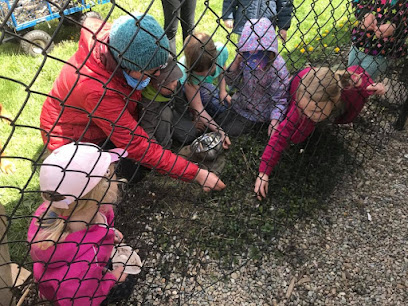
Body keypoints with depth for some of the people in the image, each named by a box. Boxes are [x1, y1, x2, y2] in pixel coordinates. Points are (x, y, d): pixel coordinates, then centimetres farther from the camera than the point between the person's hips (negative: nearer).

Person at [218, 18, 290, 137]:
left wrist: (275, 120, -34)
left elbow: (279, 98, -21)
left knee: (233, 130, -9)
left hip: (260, 111, -5)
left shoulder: (277, 67, -27)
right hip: (241, 103, 6)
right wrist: (236, 62, -21)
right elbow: (231, 82, -4)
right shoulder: (244, 60, -14)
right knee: (219, 121, 8)